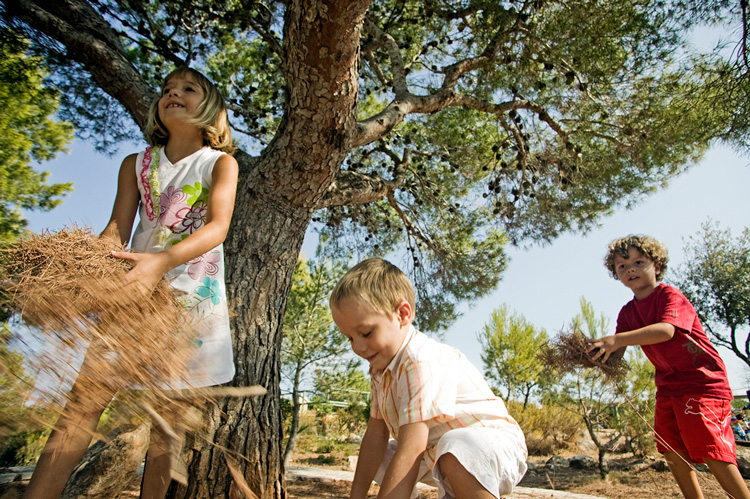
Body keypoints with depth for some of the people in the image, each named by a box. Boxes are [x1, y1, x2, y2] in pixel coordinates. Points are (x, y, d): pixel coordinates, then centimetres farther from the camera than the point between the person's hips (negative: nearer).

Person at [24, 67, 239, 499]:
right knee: (85, 397, -8)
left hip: (192, 293, -2)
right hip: (133, 287, 3)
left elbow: (218, 226, -15)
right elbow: (117, 229, 4)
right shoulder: (136, 165, 12)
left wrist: (162, 260, -32)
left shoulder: (220, 163, 2)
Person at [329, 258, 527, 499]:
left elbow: (410, 452, -35)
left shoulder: (423, 363, -30)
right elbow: (375, 434, 0)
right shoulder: (381, 367, 0)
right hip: (436, 451, 9)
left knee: (456, 448, -39)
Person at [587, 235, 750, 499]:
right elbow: (617, 354, 1)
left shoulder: (670, 295, -13)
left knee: (712, 451, -12)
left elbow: (665, 330, -33)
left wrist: (618, 339, -43)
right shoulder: (627, 312, 6)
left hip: (704, 381, -7)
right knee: (673, 452, 9)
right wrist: (597, 353, -21)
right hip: (669, 386, 7)